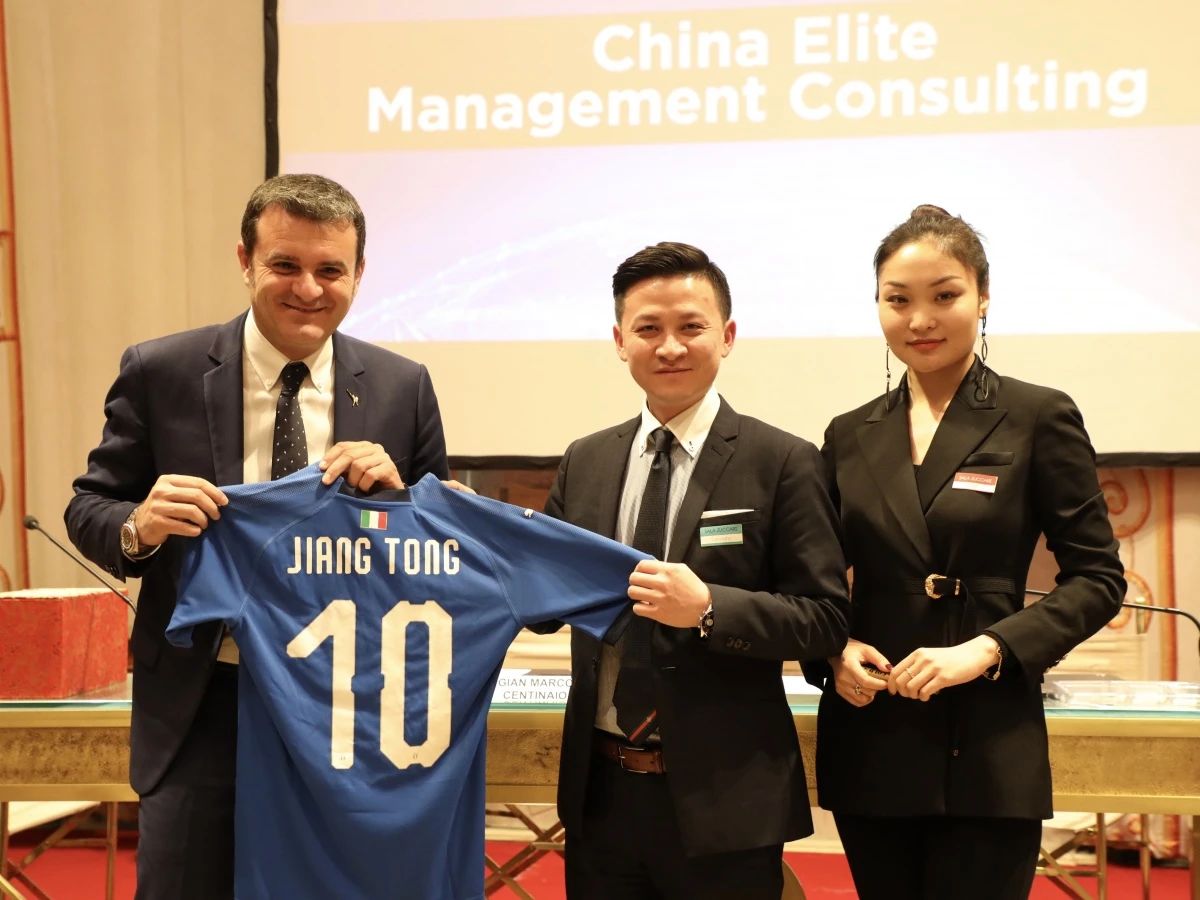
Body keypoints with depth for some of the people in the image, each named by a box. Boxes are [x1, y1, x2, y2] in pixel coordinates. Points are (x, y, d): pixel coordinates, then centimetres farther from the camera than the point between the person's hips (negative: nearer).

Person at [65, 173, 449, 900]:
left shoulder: (403, 388, -1)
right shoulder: (160, 373, -5)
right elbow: (88, 508, 2)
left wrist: (397, 495, -16)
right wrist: (139, 525, -21)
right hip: (204, 710, -1)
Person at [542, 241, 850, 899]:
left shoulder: (782, 463, -7)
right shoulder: (585, 463, 7)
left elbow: (825, 618, -9)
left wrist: (709, 607, -23)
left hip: (721, 797, -4)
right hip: (599, 790, 4)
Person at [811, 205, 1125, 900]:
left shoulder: (1039, 418, -3)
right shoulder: (851, 435, 9)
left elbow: (1098, 577, -4)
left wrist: (985, 650, -16)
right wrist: (833, 650, -6)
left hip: (988, 751, -4)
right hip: (868, 745, 4)